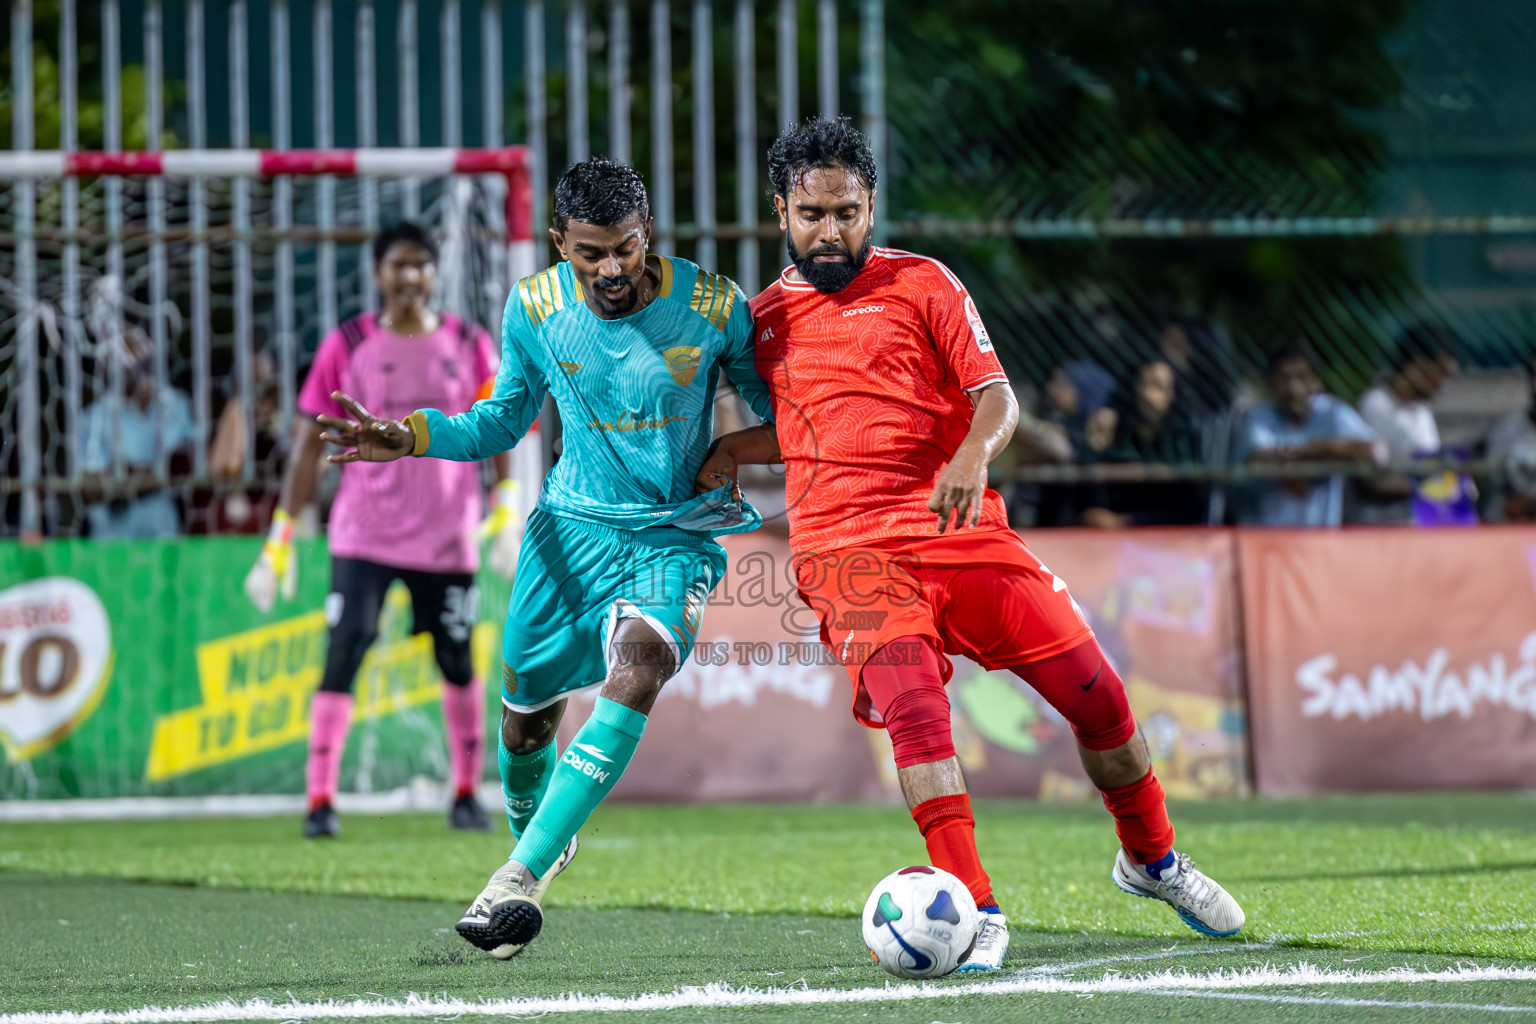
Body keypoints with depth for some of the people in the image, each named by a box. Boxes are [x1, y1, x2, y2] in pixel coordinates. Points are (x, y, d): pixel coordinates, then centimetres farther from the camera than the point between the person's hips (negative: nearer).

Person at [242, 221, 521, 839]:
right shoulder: (346, 347, -1)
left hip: (447, 536, 2)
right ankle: (320, 800, -13)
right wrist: (281, 536, -3)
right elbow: (309, 444, 0)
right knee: (342, 659, -13)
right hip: (363, 537, -2)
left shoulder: (469, 346, 4)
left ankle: (466, 793, 25)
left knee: (459, 665, 10)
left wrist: (505, 506, -4)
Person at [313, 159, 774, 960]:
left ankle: (519, 877, -31)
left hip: (675, 535, -3)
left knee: (635, 672, -29)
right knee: (526, 708, 9)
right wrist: (411, 437, -9)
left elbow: (773, 405, 1)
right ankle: (537, 836, 44)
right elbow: (503, 420, 7)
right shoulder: (534, 309, -7)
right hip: (572, 526, 3)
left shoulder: (713, 308, -14)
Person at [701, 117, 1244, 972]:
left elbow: (996, 397, 0)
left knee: (1096, 694, -1)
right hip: (847, 548, 0)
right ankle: (975, 912, -28)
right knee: (911, 705, -26)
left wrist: (972, 456, -21)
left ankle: (1152, 859, 25)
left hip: (959, 526, 0)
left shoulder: (922, 284, 7)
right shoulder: (765, 315, 16)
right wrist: (730, 450, 14)